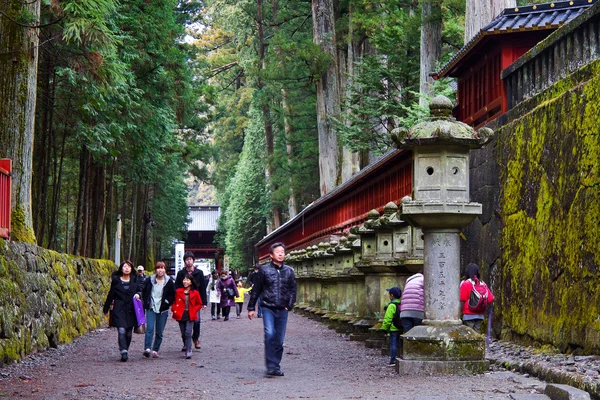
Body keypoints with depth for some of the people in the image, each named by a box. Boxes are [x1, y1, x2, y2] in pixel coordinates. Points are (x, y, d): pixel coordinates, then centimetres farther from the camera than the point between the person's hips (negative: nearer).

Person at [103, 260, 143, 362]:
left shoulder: (134, 280, 8)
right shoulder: (116, 280, 4)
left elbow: (140, 290, 15)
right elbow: (111, 294, 11)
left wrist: (138, 294, -9)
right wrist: (106, 308, 18)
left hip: (131, 310, 2)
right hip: (119, 309, -2)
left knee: (129, 333, 6)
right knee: (121, 331, -17)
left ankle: (125, 351, 22)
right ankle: (124, 352, -20)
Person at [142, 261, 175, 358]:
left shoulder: (169, 282, -1)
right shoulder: (149, 280, 2)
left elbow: (173, 295, 7)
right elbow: (144, 292, 14)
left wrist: (167, 302, -3)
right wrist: (146, 303, 6)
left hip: (162, 310, 0)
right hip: (151, 308, 0)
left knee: (159, 332, 4)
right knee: (149, 329, -16)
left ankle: (155, 350, 14)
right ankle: (147, 349, -24)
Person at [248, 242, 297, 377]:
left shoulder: (289, 271, 8)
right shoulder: (264, 270, 0)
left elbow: (292, 290, 13)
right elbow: (256, 290, 5)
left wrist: (290, 305, 1)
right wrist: (251, 308, 5)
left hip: (282, 310, 3)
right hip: (268, 308, -3)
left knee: (279, 339, 6)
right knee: (270, 334, -19)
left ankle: (276, 367, 17)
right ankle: (271, 366, -17)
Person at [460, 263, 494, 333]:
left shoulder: (465, 284, -12)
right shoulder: (483, 284, 2)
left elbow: (462, 299, -15)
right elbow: (490, 299, 1)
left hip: (469, 314, -5)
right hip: (480, 314, 5)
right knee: (477, 333, 11)